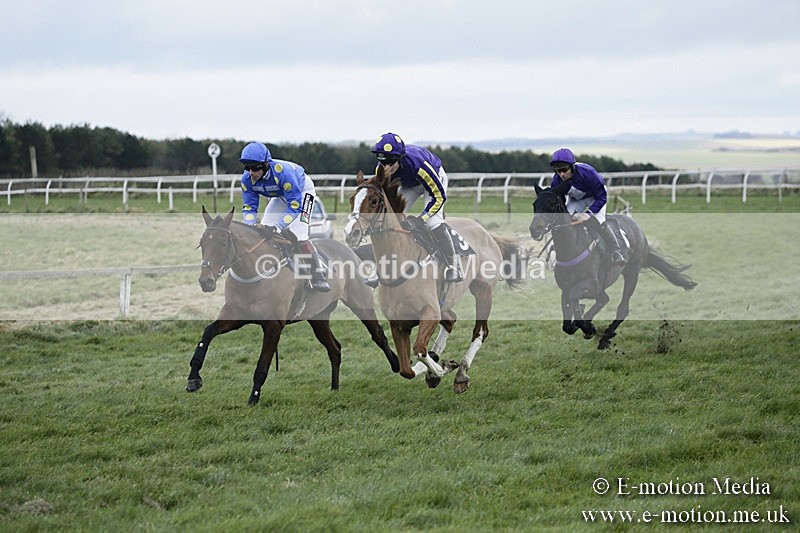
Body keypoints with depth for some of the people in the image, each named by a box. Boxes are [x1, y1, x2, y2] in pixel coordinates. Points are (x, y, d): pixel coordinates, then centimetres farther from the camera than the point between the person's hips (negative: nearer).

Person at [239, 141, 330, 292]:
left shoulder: (283, 172, -42)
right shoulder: (247, 179, -24)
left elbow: (295, 206, -39)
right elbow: (249, 207, -16)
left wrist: (278, 226, -48)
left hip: (302, 190, -6)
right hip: (280, 196, 6)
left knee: (298, 234, -22)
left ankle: (318, 276, -12)